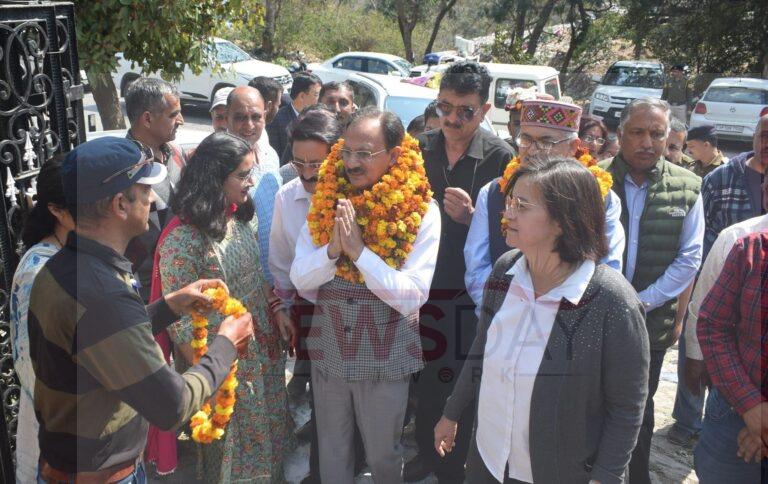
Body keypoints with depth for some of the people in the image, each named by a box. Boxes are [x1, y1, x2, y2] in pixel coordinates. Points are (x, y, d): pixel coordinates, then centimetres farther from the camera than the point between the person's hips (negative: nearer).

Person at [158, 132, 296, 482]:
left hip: (264, 349, 7)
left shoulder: (242, 217, 0)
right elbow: (179, 319, -21)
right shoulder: (183, 238, -24)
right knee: (233, 445, 14)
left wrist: (277, 309, 5)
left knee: (267, 434, 22)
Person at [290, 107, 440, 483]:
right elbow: (300, 280, -4)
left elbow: (413, 296, -20)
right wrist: (332, 249, -22)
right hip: (328, 350, 3)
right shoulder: (326, 201, -3)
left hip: (385, 357, -3)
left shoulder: (421, 212, -14)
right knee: (331, 453, 20)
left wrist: (359, 250, -25)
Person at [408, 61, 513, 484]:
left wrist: (471, 217, -27)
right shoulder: (420, 148, 2)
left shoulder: (500, 158, -10)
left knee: (461, 385, 8)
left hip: (469, 292, -3)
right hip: (421, 284, 4)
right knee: (421, 377, 16)